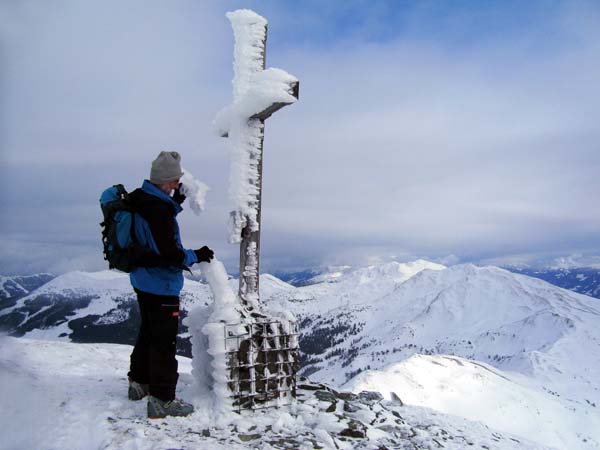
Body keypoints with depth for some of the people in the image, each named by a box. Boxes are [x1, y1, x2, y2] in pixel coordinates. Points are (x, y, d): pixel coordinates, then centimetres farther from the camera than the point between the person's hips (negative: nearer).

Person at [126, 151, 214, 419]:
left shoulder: (140, 200, 3)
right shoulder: (157, 208, -26)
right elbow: (169, 254, -27)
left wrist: (176, 201, 11)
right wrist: (196, 256, -11)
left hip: (143, 281, 10)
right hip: (161, 286, -10)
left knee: (148, 333, 24)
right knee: (164, 341, 0)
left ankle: (139, 382, 39)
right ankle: (161, 400, 7)